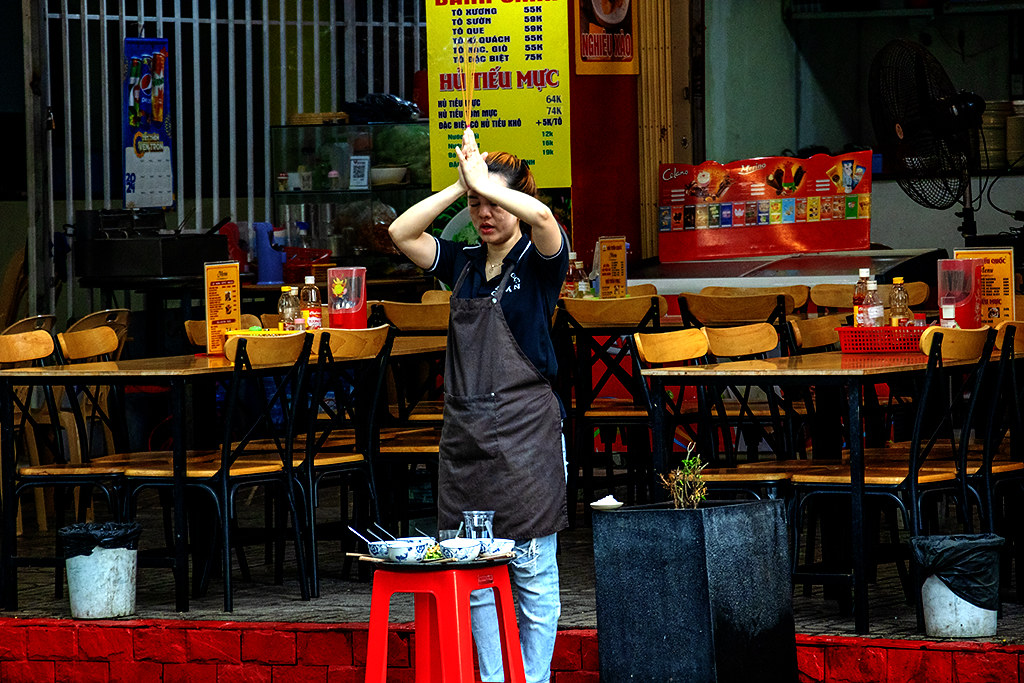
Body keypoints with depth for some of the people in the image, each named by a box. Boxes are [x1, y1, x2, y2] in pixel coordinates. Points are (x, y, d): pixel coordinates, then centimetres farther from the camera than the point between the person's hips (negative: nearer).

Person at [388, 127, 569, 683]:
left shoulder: (539, 261, -3)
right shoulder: (464, 264, 12)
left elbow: (540, 216, -25)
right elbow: (401, 233, 1)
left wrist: (484, 181, -14)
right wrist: (461, 187, -5)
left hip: (525, 429, -5)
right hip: (465, 430, 5)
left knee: (532, 571, -1)